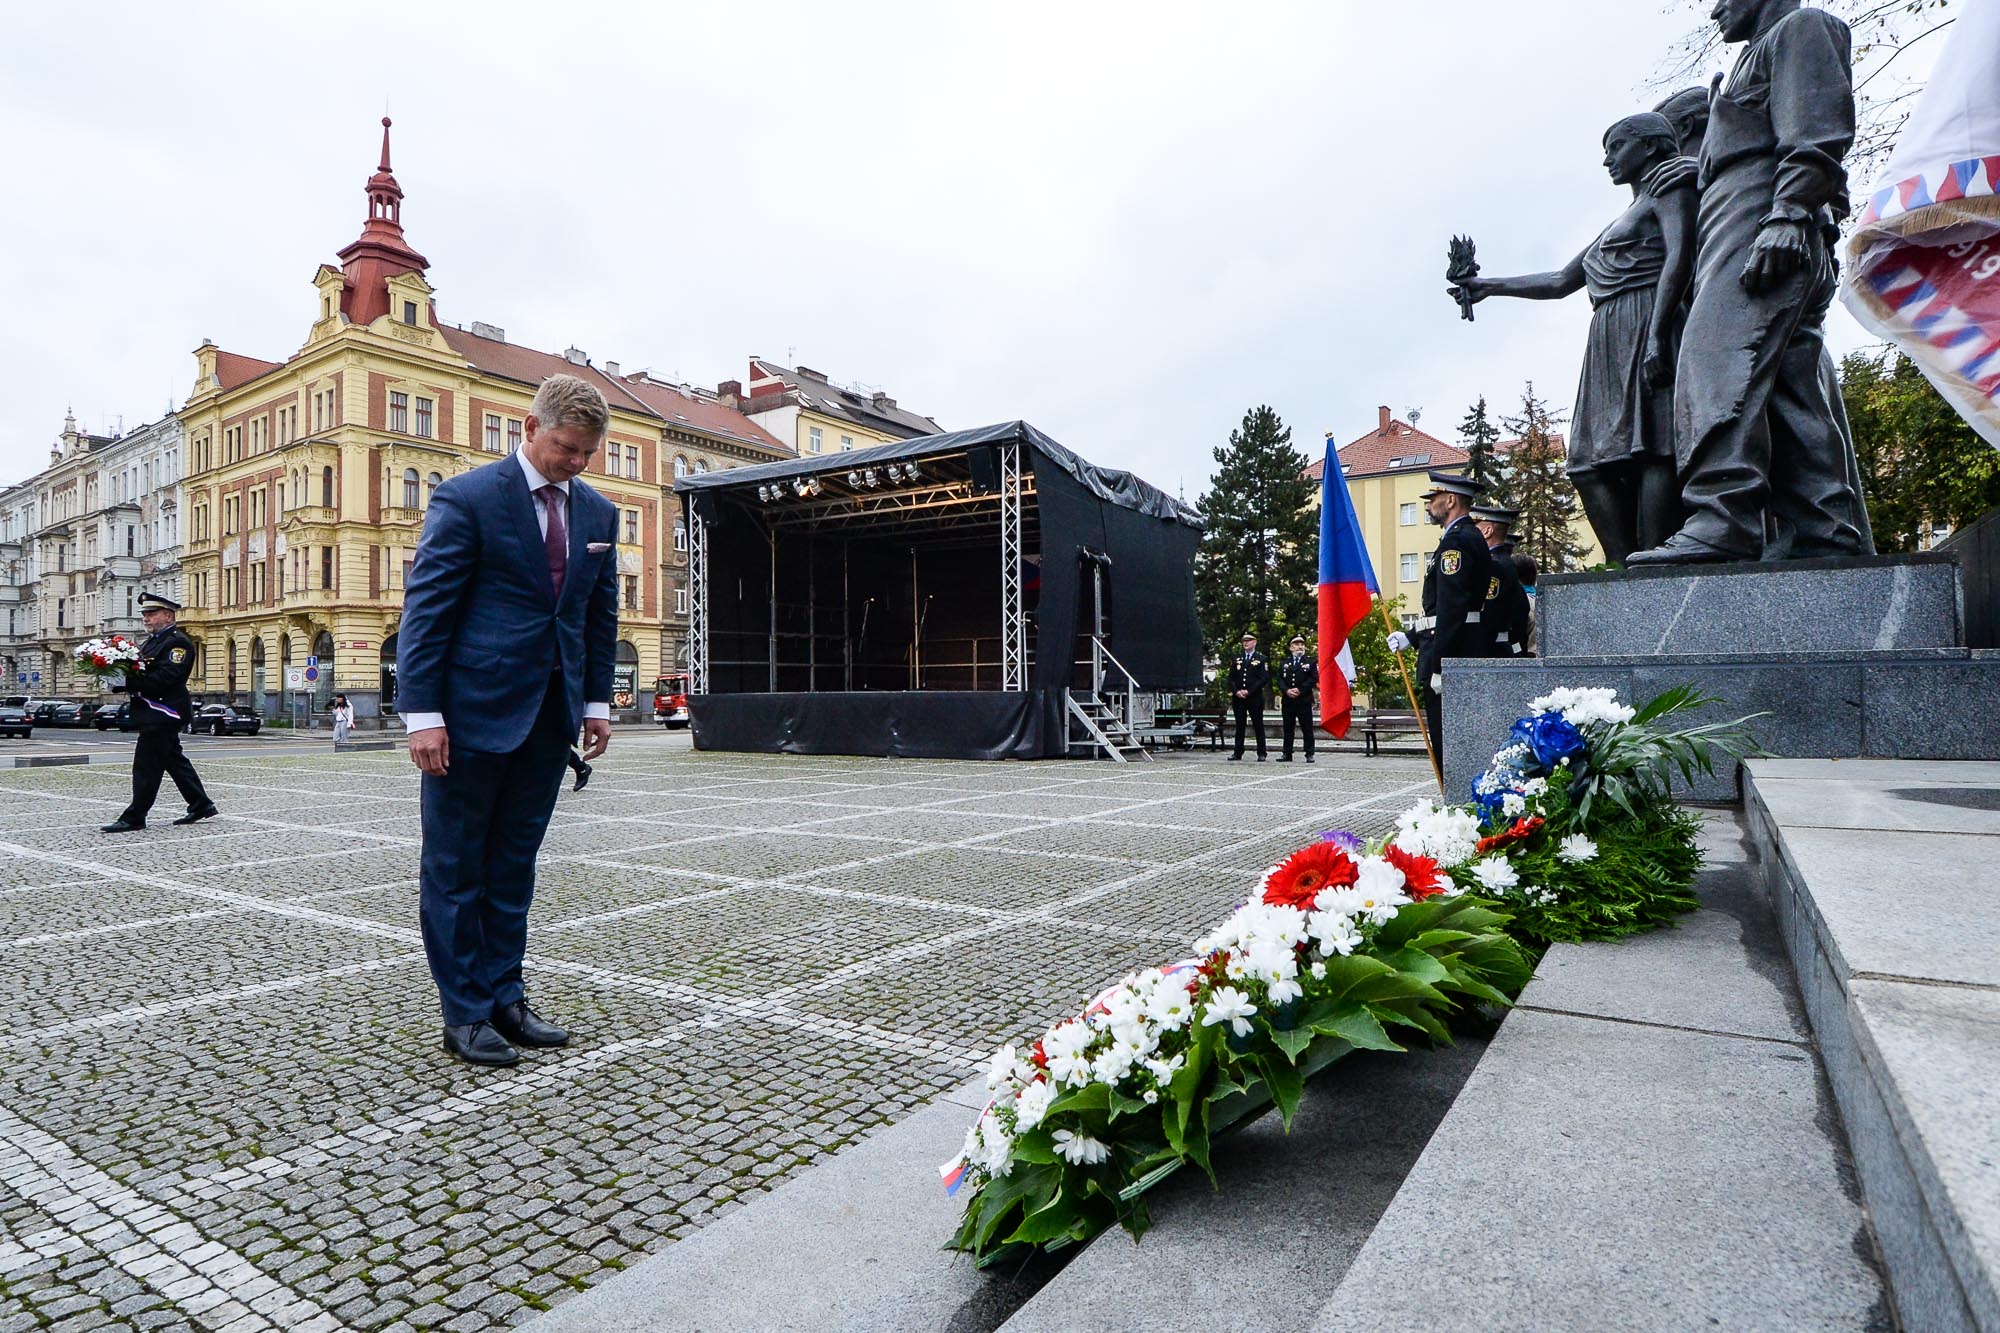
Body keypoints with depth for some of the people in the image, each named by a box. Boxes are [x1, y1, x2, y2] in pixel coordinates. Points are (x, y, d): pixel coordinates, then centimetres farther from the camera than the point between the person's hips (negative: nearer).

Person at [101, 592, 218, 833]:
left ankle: (134, 818, -1)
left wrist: (129, 682, -23)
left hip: (163, 712, -10)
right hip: (156, 713, 10)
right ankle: (201, 805, 21)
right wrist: (122, 679, -5)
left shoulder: (178, 642, -13)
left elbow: (164, 679, -23)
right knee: (173, 760, 14)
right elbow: (141, 674, 14)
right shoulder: (150, 642, 18)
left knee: (146, 765, -6)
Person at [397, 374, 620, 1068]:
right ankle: (465, 1014, 16)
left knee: (513, 866, 13)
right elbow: (426, 607, -10)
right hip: (473, 710, -5)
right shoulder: (467, 497, -8)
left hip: (549, 714, 6)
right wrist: (422, 712, -15)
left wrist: (596, 701, 10)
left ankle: (504, 999, 24)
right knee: (454, 868, 6)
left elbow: (601, 612, 15)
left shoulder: (596, 511, 9)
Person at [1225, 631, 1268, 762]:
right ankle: (1238, 753, 10)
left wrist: (1248, 691, -13)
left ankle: (1261, 754, 7)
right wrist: (1236, 691, -6)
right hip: (1238, 698, 3)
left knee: (1258, 726, 1)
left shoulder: (1261, 659, 1)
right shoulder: (1236, 658, 13)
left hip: (1255, 698, -3)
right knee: (1239, 726, 6)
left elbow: (1264, 679, -7)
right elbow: (1231, 677, 10)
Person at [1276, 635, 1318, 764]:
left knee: (1307, 729, -2)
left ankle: (1309, 754, 3)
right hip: (1287, 701, 3)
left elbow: (1313, 679, -5)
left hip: (1304, 701, -3)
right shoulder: (1284, 663, 16)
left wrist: (1299, 690, -14)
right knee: (1288, 729, 6)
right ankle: (1287, 754, 11)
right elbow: (1279, 679, 7)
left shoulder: (1311, 662, 6)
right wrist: (1286, 690, -11)